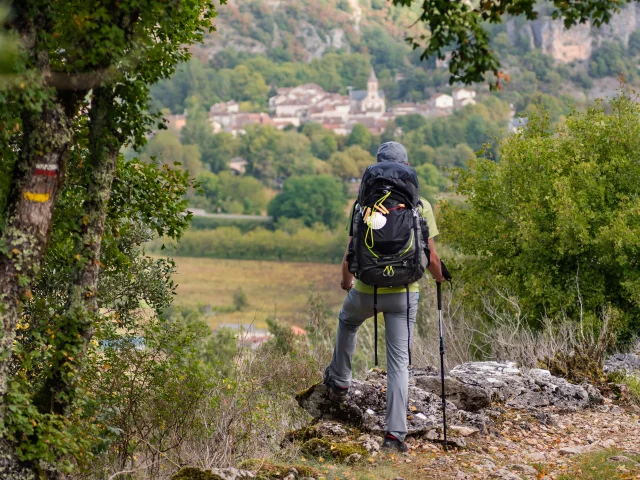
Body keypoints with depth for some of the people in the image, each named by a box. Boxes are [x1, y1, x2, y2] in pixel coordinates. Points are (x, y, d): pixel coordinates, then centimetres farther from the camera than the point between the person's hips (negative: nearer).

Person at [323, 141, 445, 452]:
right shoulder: (421, 206, -6)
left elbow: (350, 254, -4)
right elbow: (430, 256, -4)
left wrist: (346, 280, 17)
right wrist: (439, 277, 19)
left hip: (367, 290, 0)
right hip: (404, 292, 0)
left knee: (347, 321, 34)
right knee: (399, 362, 3)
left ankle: (339, 382, 42)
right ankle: (395, 433, -2)